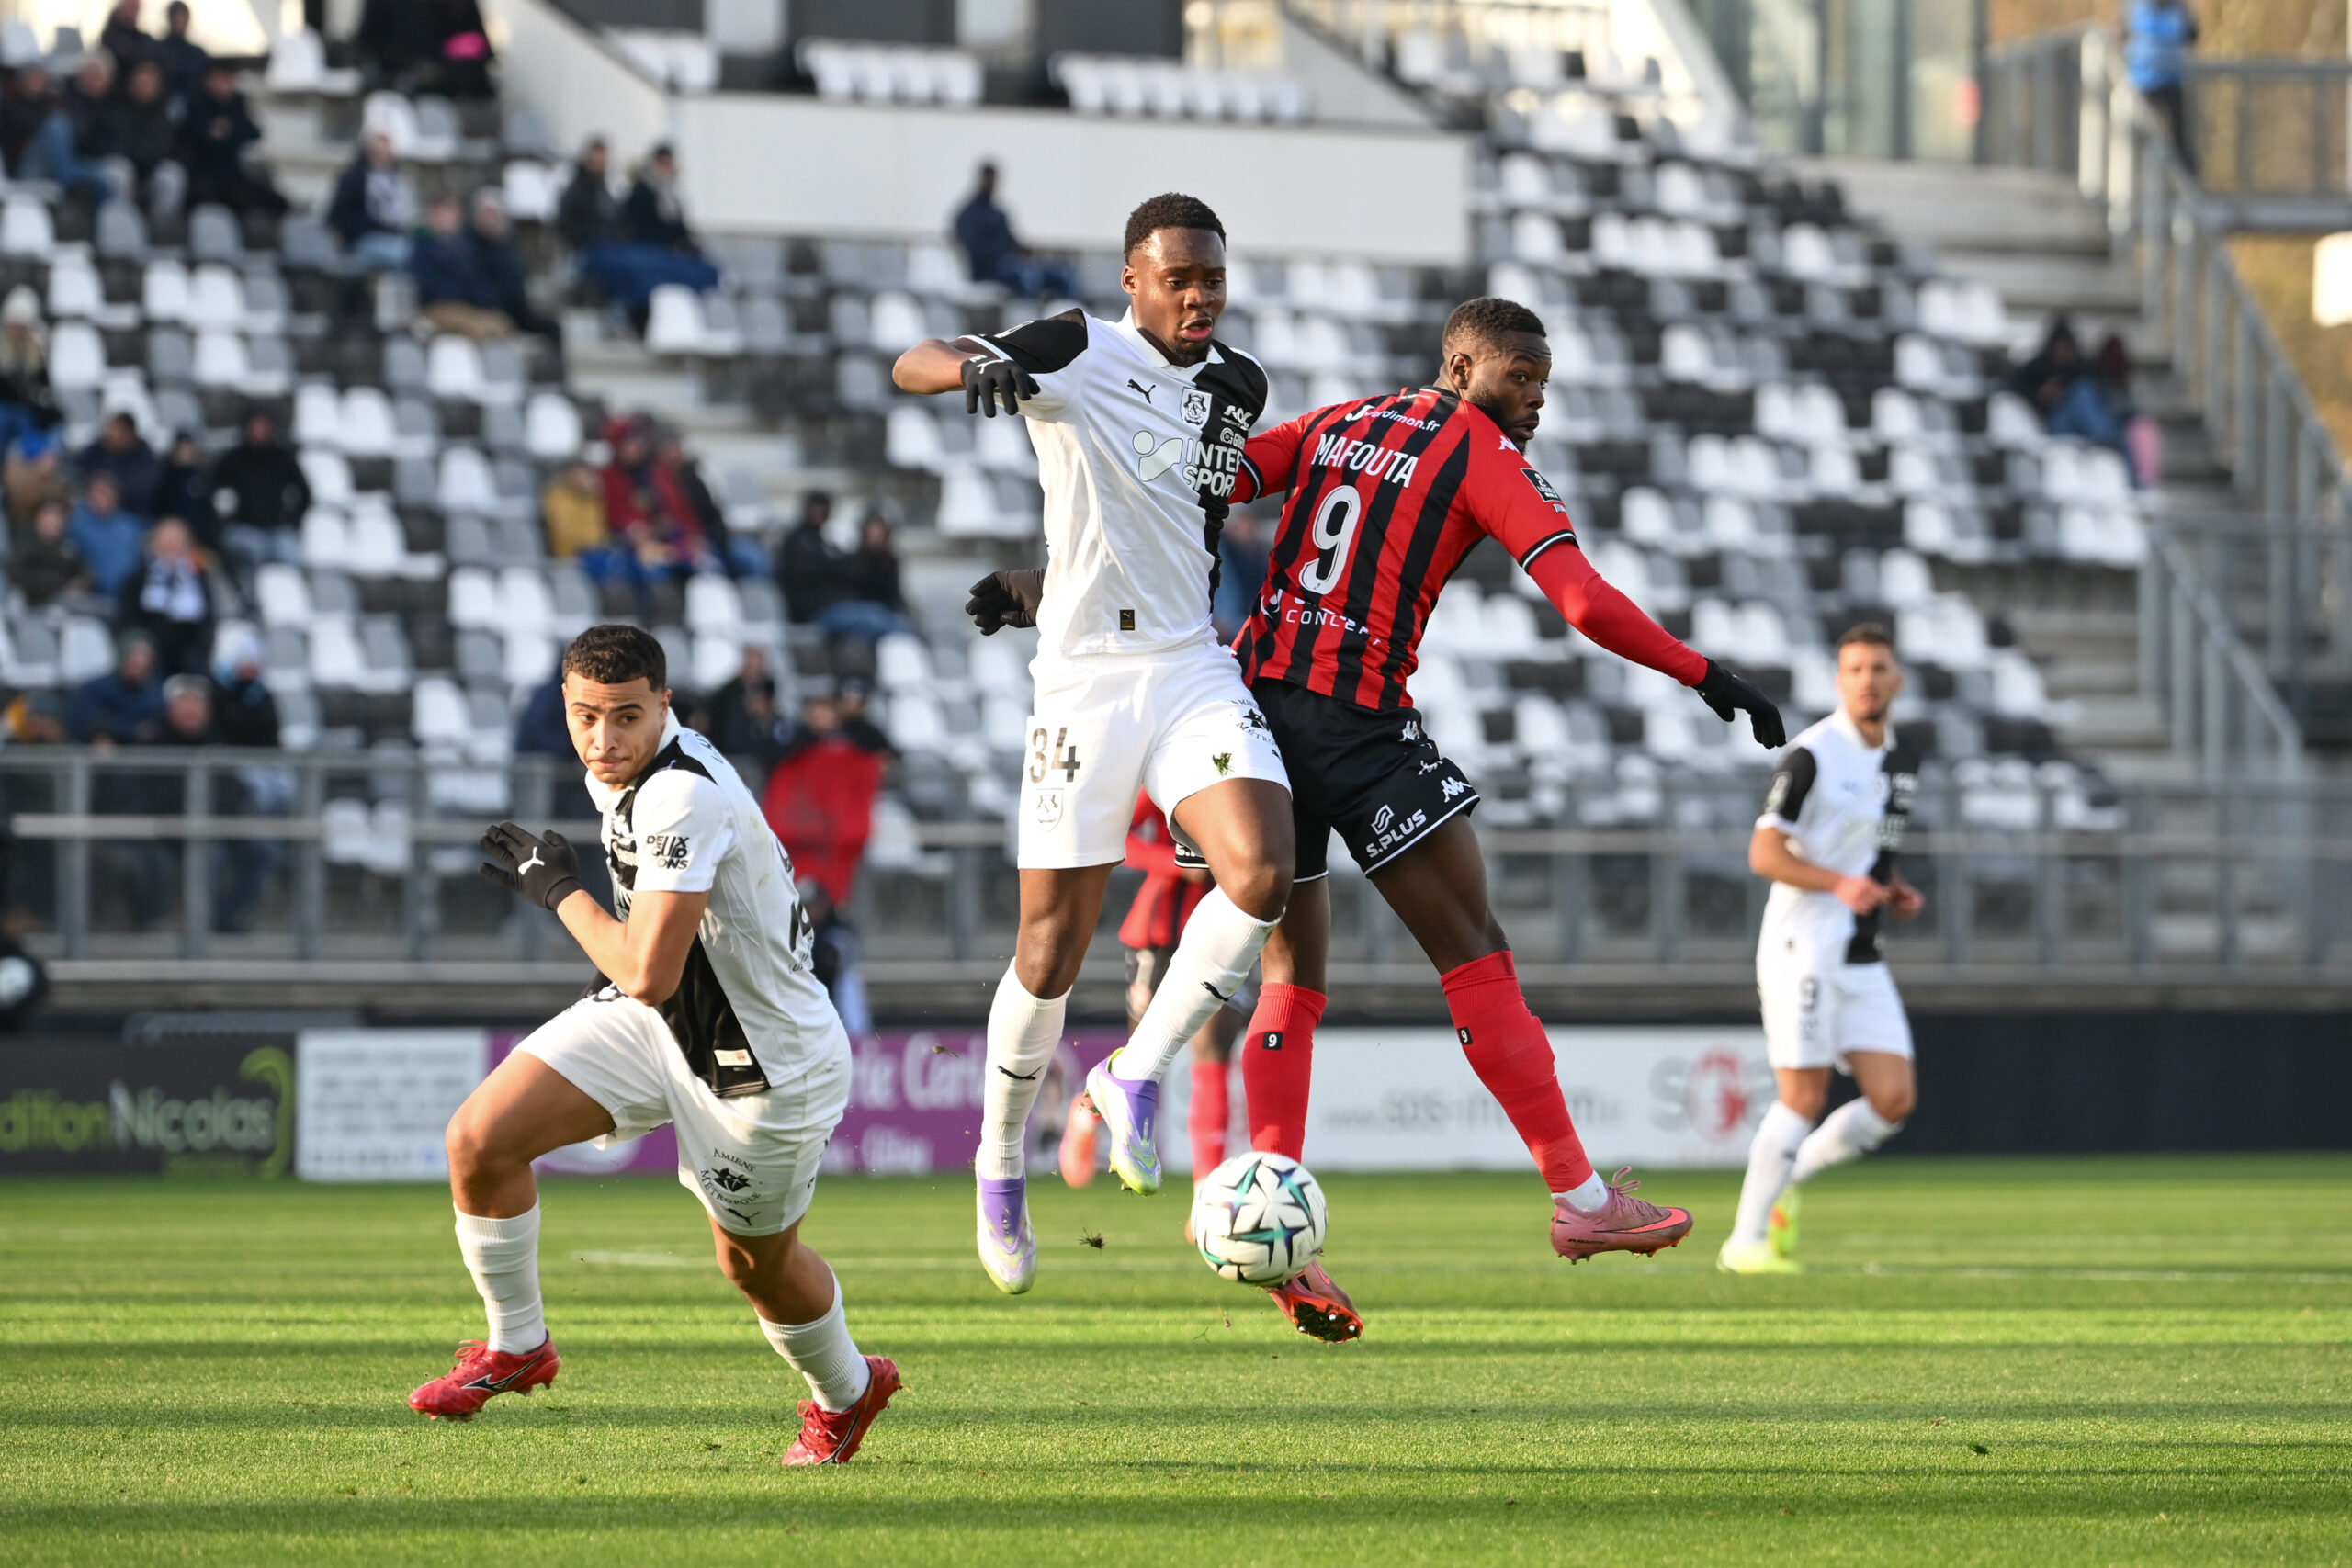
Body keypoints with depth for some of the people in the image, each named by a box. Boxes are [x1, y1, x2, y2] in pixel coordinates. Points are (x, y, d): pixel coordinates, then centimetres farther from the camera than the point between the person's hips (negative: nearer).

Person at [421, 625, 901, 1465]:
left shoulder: (682, 799, -34)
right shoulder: (617, 771, -5)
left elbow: (648, 974, -37)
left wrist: (558, 888, -24)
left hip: (768, 1066, -8)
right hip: (658, 1020, 8)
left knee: (755, 1262, 15)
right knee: (479, 1139, -8)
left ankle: (845, 1391, 47)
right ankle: (516, 1346, 14)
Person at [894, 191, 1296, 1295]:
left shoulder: (1236, 387, 11)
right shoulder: (1082, 353, -6)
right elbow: (910, 367, -15)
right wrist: (977, 368, -38)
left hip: (1194, 674, 4)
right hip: (1086, 680, -4)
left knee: (1264, 874, -20)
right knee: (1051, 954, -1)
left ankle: (1135, 1076, -1)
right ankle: (1001, 1165, 21)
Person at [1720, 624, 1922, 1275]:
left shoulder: (1901, 761, 13)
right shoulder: (1812, 755, -11)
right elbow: (1764, 853, -14)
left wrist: (1897, 890, 7)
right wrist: (1840, 884, -26)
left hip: (1863, 961, 7)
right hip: (1804, 947, -7)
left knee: (1893, 1100, -3)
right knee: (1805, 1097, -10)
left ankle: (1786, 1179, 17)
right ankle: (1746, 1240, 0)